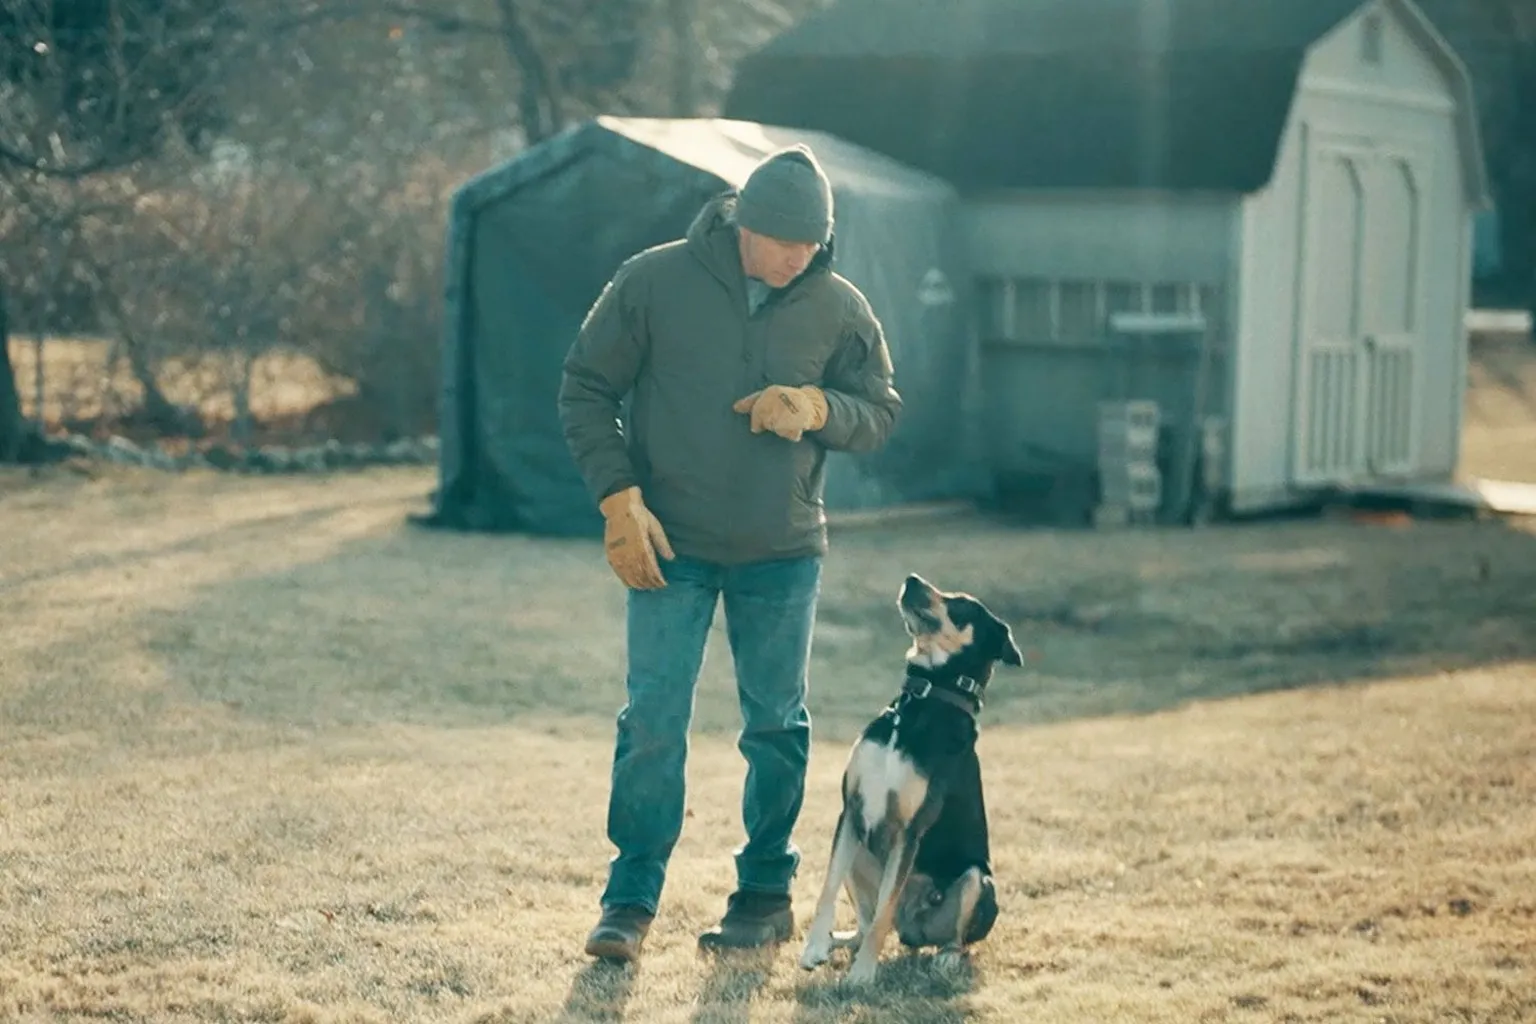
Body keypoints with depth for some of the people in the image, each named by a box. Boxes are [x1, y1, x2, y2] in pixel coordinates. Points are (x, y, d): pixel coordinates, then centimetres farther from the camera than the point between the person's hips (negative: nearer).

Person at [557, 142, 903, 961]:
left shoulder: (839, 308, -4)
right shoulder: (652, 282, -9)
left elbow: (882, 411, 5)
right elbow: (585, 389, -3)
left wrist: (818, 407, -17)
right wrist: (618, 499, -12)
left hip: (783, 554, 2)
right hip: (668, 546, -2)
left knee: (777, 726, 9)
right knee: (651, 721, -4)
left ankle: (766, 893, 22)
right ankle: (631, 896, 8)